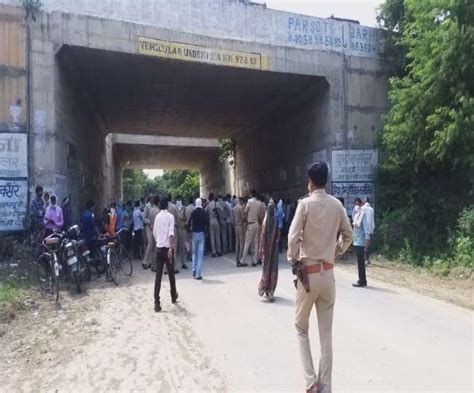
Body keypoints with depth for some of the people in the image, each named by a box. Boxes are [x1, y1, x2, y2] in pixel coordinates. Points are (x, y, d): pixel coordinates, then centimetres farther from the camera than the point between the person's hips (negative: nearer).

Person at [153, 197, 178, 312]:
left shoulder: (157, 216, 7)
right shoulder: (170, 216, -6)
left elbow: (154, 233, 14)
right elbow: (171, 233, -18)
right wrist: (171, 248, -23)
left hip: (159, 248, 3)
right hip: (167, 248, -3)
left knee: (158, 275, 1)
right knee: (171, 274, 13)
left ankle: (157, 303, -5)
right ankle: (173, 296, 30)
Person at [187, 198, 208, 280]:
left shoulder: (193, 212, -4)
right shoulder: (203, 212, -6)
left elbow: (189, 223, -9)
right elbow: (207, 223, -10)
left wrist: (190, 231, 6)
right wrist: (205, 230, 6)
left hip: (194, 233, 2)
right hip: (201, 233, -2)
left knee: (194, 253, 18)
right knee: (200, 254, 0)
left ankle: (194, 271, 16)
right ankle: (198, 274, -2)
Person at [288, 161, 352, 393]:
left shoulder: (305, 204, -12)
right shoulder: (336, 205, 2)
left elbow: (293, 238, -17)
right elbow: (348, 235, 8)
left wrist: (293, 259, -1)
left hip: (308, 272, -4)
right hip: (328, 273, 4)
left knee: (301, 329, 15)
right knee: (326, 333, 12)